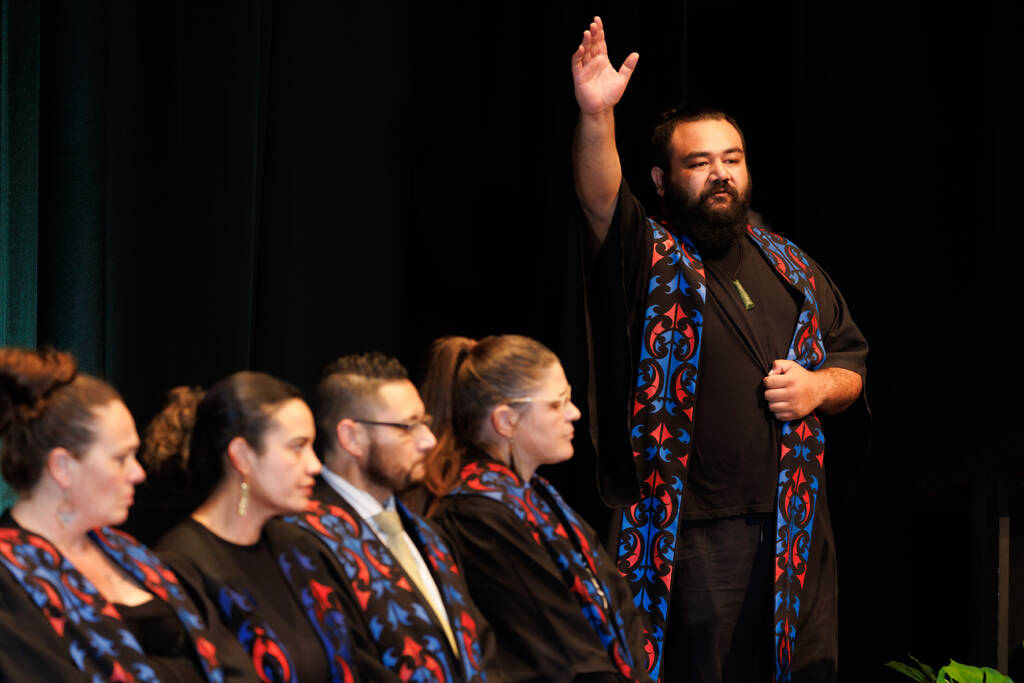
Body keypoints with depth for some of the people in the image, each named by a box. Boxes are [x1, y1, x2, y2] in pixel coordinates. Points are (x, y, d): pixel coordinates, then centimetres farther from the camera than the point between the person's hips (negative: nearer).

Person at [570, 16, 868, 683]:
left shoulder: (791, 268, 15)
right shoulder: (649, 258, -1)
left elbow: (853, 359, 23)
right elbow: (600, 196, -22)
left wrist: (820, 387, 0)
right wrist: (597, 116, -39)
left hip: (794, 525, 5)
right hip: (694, 535, -5)